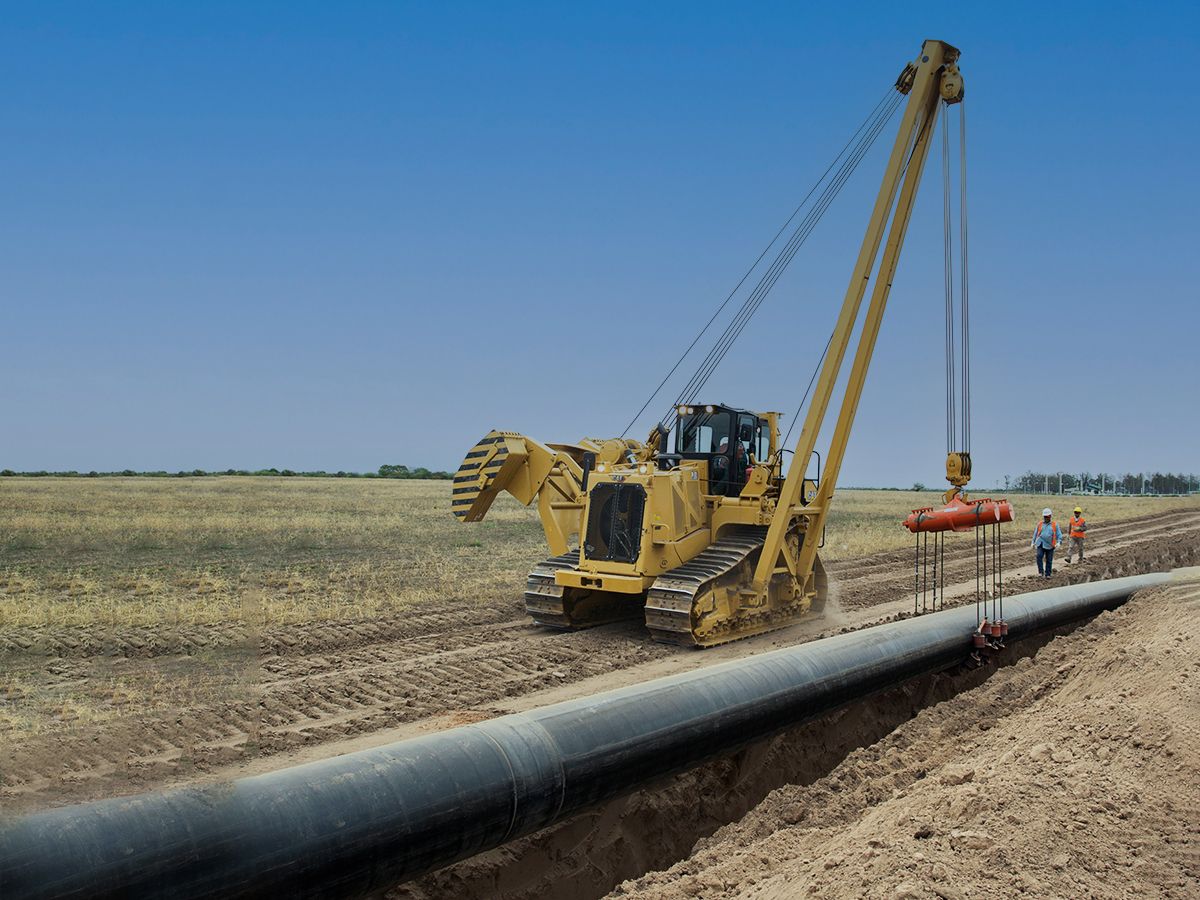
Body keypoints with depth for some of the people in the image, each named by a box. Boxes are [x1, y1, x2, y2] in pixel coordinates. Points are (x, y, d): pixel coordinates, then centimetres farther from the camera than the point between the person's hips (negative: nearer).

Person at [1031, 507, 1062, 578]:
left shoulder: (1054, 525, 4)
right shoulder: (1040, 524, 9)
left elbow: (1059, 534, 4)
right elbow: (1035, 533, 19)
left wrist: (1058, 542, -12)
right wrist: (1033, 542, 17)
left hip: (1050, 546, 0)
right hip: (1040, 544, 1)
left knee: (1049, 560, 3)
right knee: (1039, 556, -21)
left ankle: (1047, 574, 12)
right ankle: (1041, 571, -16)